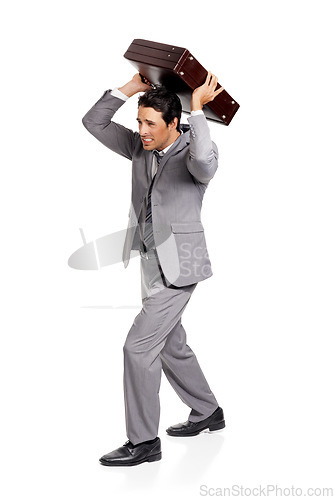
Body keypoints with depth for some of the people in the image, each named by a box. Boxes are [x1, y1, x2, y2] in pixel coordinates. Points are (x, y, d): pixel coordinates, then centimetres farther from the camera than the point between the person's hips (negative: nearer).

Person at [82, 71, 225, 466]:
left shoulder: (194, 152, -14)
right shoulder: (140, 148, 5)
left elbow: (204, 163, -40)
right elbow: (94, 122, 6)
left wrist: (197, 108, -29)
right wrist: (132, 87, -1)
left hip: (178, 267, -8)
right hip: (153, 265, 8)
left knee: (138, 347, -10)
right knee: (171, 346, 19)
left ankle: (143, 441, 2)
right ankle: (207, 413, 38)